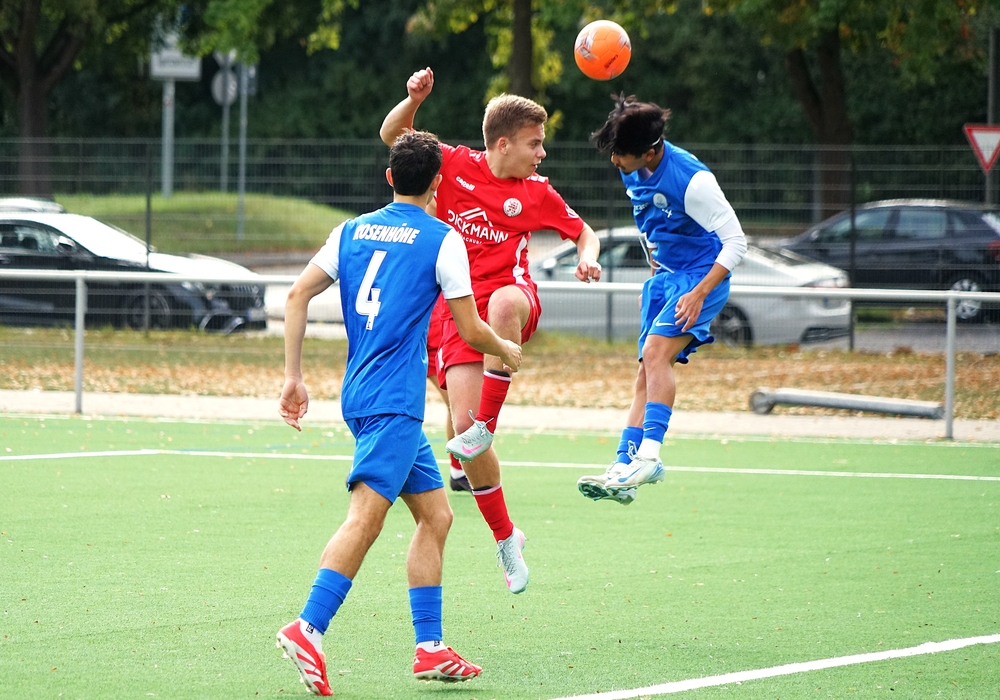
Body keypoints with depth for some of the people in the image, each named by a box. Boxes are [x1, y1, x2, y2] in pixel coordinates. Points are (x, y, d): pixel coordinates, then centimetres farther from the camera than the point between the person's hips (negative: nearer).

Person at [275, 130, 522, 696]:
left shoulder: (353, 231, 14)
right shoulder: (442, 240, -2)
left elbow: (299, 294, 8)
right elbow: (470, 330, -1)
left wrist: (294, 377, 10)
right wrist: (507, 351, 20)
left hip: (362, 392, 7)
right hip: (394, 399, -7)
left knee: (436, 514, 13)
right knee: (366, 516, -17)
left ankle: (430, 648, 10)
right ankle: (308, 629, -31)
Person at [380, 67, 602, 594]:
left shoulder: (536, 193, 4)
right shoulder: (455, 165, 2)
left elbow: (584, 233, 16)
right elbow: (392, 135, 3)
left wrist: (587, 256, -7)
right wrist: (415, 99, -16)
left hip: (512, 295, -1)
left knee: (504, 301, -41)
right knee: (463, 423, -12)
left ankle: (486, 427, -34)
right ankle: (504, 537, 6)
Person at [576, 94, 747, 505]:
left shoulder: (691, 180, -25)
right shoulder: (633, 172, -1)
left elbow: (736, 241, -22)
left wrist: (699, 293, -27)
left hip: (702, 275, -8)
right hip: (664, 276, 8)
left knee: (656, 352, -25)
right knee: (648, 373, 3)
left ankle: (648, 456, -29)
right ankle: (622, 472, 0)